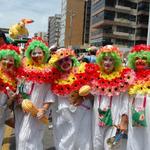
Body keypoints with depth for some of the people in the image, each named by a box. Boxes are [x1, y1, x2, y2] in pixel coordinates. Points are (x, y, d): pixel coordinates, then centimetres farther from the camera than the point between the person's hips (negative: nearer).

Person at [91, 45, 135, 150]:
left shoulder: (124, 77, -7)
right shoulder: (96, 77, 5)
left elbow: (126, 101, -8)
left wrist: (124, 121, -11)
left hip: (115, 119, -4)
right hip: (98, 118, 4)